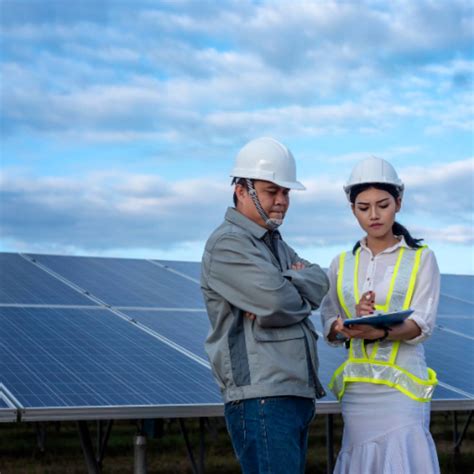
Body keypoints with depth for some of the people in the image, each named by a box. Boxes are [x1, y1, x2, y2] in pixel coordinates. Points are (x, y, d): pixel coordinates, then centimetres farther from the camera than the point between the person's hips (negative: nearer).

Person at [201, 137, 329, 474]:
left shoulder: (276, 244, 22)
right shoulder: (228, 244, -8)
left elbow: (320, 284, 8)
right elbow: (279, 303, -19)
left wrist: (284, 284, -11)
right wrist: (302, 296, 3)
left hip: (298, 396, 9)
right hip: (261, 400, -9)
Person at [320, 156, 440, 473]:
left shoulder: (421, 259, 3)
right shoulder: (342, 265, 11)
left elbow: (423, 324, -8)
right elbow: (329, 327, 7)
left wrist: (381, 331, -28)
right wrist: (348, 326, -17)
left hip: (402, 384, -3)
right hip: (357, 386, 3)